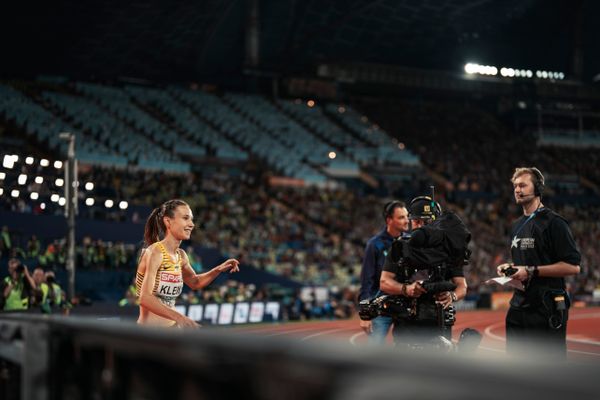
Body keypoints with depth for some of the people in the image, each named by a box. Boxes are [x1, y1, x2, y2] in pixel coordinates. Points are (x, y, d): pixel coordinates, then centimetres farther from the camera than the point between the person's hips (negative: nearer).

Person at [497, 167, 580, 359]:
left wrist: (531, 271, -18)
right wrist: (510, 268, 8)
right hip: (519, 307, 8)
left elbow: (573, 266, -16)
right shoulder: (517, 225, 18)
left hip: (547, 308, -8)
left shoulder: (553, 222, -9)